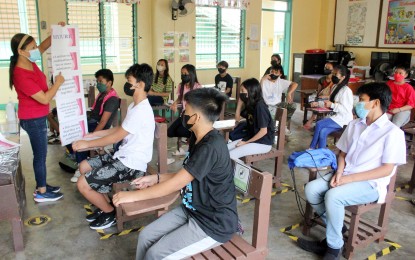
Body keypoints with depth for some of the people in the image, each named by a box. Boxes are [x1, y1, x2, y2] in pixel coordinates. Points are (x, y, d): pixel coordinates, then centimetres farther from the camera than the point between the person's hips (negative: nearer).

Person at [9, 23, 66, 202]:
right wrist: (58, 82, -14)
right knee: (40, 154, 2)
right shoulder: (21, 75, -27)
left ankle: (42, 186, 32)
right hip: (33, 119, -9)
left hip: (37, 117, 9)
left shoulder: (29, 62, -1)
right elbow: (45, 99, -26)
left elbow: (44, 46, 16)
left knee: (40, 153, 18)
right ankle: (41, 193, 15)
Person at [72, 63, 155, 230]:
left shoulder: (141, 111, -23)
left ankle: (110, 213, 10)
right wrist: (95, 134, 15)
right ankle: (103, 206, 24)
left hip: (131, 165, -10)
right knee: (84, 166, 17)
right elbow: (120, 129, 21)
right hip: (123, 157, 10)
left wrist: (87, 144, -8)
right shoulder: (134, 106, 10)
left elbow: (115, 137, -19)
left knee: (82, 184, -12)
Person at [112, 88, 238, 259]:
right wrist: (156, 178, 3)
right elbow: (184, 176, 15)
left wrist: (133, 195, -16)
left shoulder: (211, 147, -28)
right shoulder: (198, 138, 3)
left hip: (214, 223, -9)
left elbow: (175, 184, -25)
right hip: (192, 210, 9)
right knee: (146, 236, 2)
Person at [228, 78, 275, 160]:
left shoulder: (260, 106, -20)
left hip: (263, 143, -9)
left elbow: (263, 131, -20)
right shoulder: (251, 104, 6)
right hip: (252, 138, 9)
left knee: (231, 156, -23)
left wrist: (246, 142, -14)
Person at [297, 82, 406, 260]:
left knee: (333, 196, -31)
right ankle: (336, 228, 4)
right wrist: (339, 173, -7)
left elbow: (386, 170, -13)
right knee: (311, 189, -15)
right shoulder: (354, 125, 10)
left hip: (371, 183, -7)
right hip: (346, 176, 7)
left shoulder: (393, 132, -9)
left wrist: (350, 178, -19)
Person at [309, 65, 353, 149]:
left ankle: (312, 148, -9)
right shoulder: (334, 87, 12)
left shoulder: (346, 90, -16)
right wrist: (318, 103, 7)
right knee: (323, 132, -19)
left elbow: (346, 109, -22)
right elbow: (330, 102, 22)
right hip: (336, 117, 8)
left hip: (344, 119, -8)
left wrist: (332, 105, -32)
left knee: (319, 124, -22)